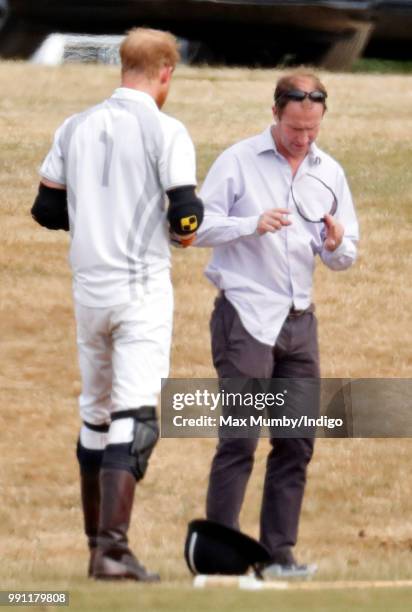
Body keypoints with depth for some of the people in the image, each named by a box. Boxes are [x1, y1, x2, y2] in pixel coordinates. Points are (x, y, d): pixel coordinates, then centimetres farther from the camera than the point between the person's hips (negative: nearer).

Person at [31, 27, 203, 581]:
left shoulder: (75, 128, 8)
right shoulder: (165, 131, -8)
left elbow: (47, 211, 11)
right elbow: (185, 217, -15)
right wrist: (180, 228, 7)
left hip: (89, 287, 6)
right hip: (143, 287, -6)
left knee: (95, 417, 17)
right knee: (135, 419, -10)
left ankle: (99, 546, 21)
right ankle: (113, 548, -20)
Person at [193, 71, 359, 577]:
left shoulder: (329, 173, 12)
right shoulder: (238, 161, -1)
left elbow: (345, 258, 14)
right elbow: (198, 227, -5)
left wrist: (337, 246, -9)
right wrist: (253, 224, -19)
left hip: (299, 321, 5)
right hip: (245, 316, -5)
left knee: (296, 443, 3)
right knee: (240, 439, -10)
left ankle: (279, 553, 8)